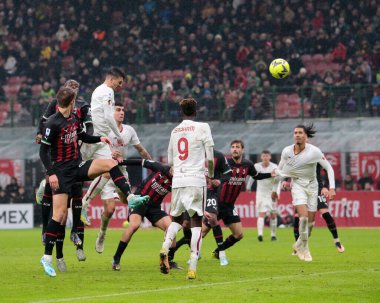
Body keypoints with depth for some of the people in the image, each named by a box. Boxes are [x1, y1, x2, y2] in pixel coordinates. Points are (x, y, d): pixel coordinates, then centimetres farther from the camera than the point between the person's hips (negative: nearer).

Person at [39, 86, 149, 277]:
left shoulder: (73, 119, 7)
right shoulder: (52, 124, -16)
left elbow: (83, 136, 25)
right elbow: (43, 151, -15)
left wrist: (99, 139, 8)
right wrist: (51, 173, -23)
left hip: (78, 166, 7)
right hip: (61, 172, -7)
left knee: (110, 163, -12)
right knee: (60, 214, -10)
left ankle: (130, 198, -10)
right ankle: (47, 257, -4)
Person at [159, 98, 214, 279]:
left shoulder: (174, 131, 13)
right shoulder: (202, 128, -1)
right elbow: (210, 157, -4)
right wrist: (211, 175, 15)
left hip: (177, 181, 4)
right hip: (196, 180, -4)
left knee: (176, 218, 19)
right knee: (196, 222, -1)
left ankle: (165, 247, -10)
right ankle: (192, 267, -9)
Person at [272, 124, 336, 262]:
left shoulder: (314, 151, -14)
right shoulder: (287, 151, -8)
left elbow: (329, 168, -8)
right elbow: (280, 170, 7)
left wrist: (332, 188, -18)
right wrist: (275, 189, 12)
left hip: (312, 185, 1)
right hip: (297, 184, -1)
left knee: (310, 221, 2)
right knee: (303, 216, -20)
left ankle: (298, 245, 27)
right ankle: (304, 248, -5)